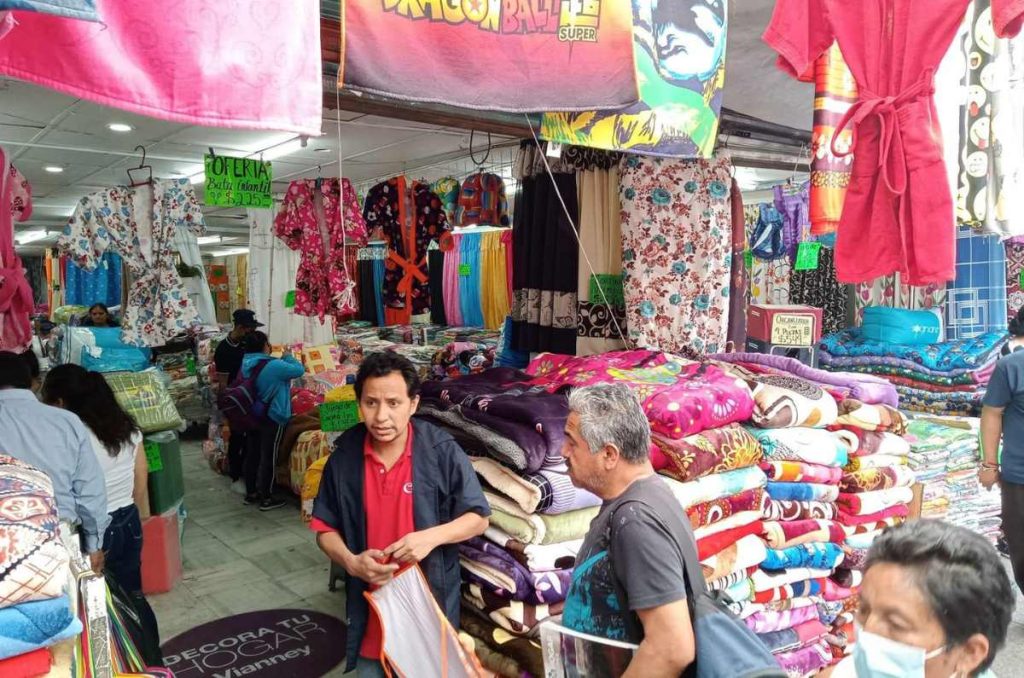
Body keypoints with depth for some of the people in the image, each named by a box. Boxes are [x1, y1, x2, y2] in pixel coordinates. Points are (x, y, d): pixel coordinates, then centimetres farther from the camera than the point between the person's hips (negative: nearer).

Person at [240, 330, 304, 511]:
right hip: (272, 418, -7)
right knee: (268, 458, 1)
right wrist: (288, 357, 6)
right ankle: (266, 499, 8)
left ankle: (251, 493, 27)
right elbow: (299, 370, -13)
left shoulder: (246, 365, 1)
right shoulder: (274, 365, -21)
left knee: (252, 455, 15)